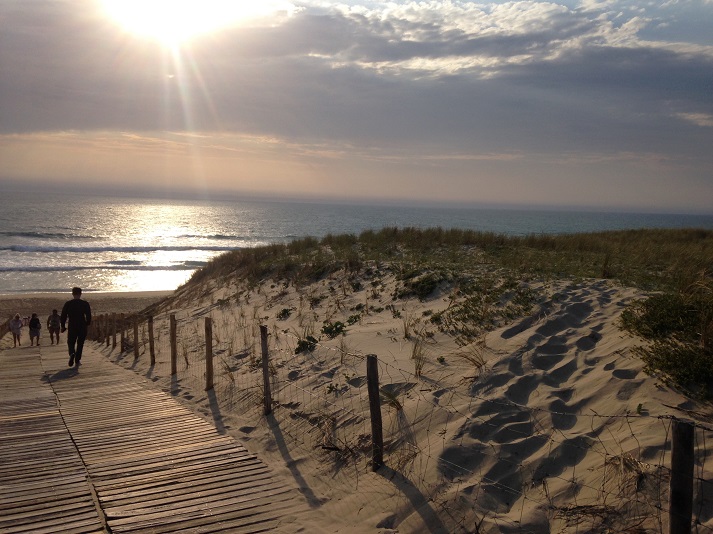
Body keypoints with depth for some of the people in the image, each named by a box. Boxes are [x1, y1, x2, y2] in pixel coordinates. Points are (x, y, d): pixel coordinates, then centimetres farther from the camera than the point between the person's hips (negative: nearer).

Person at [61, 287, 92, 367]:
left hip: (72, 327, 0)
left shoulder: (68, 304, -1)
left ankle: (72, 353, -18)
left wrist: (63, 326, 11)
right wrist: (87, 324, 13)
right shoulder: (85, 304, -3)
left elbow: (63, 316, 0)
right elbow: (89, 316, -4)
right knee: (80, 344, 10)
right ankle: (77, 361, 8)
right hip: (82, 327, 0)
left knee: (71, 342, 13)